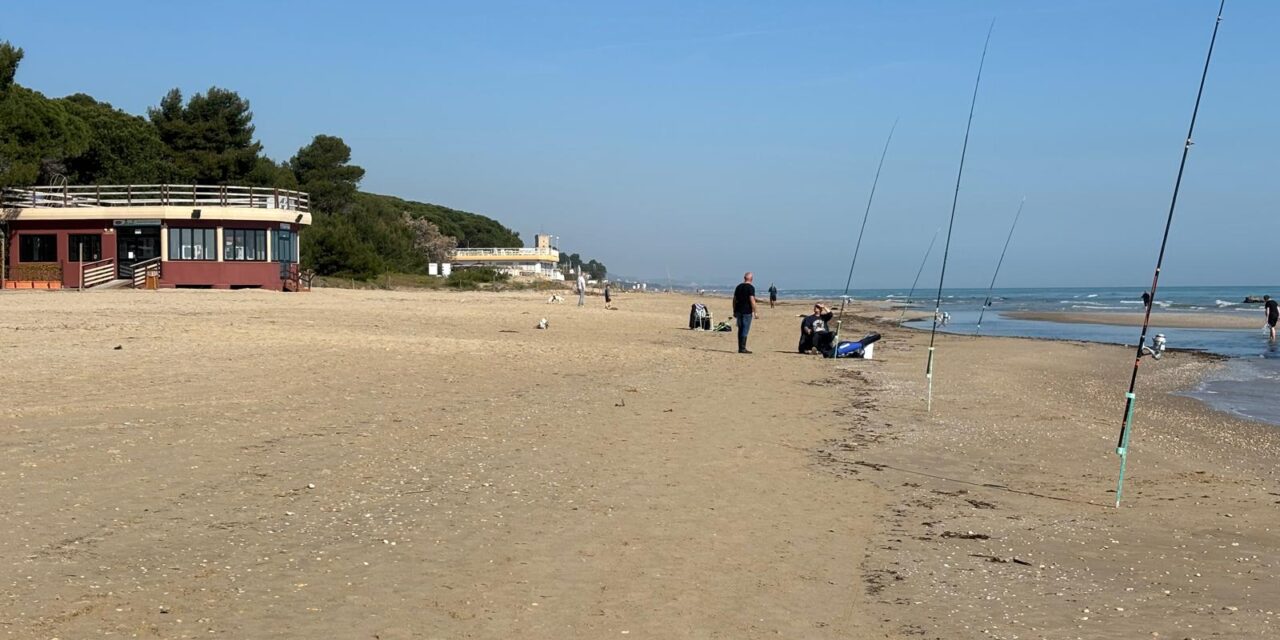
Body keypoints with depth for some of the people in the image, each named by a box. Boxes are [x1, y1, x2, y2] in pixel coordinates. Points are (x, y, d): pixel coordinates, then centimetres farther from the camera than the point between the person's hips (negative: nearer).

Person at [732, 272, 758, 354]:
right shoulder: (750, 287, -10)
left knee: (740, 329, 13)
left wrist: (734, 311, 20)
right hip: (747, 312, -6)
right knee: (745, 330, -4)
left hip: (738, 311, 6)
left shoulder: (739, 287, 11)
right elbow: (752, 300, -17)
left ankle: (740, 348, 15)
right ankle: (742, 348, -7)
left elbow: (734, 300, 14)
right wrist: (754, 312, -12)